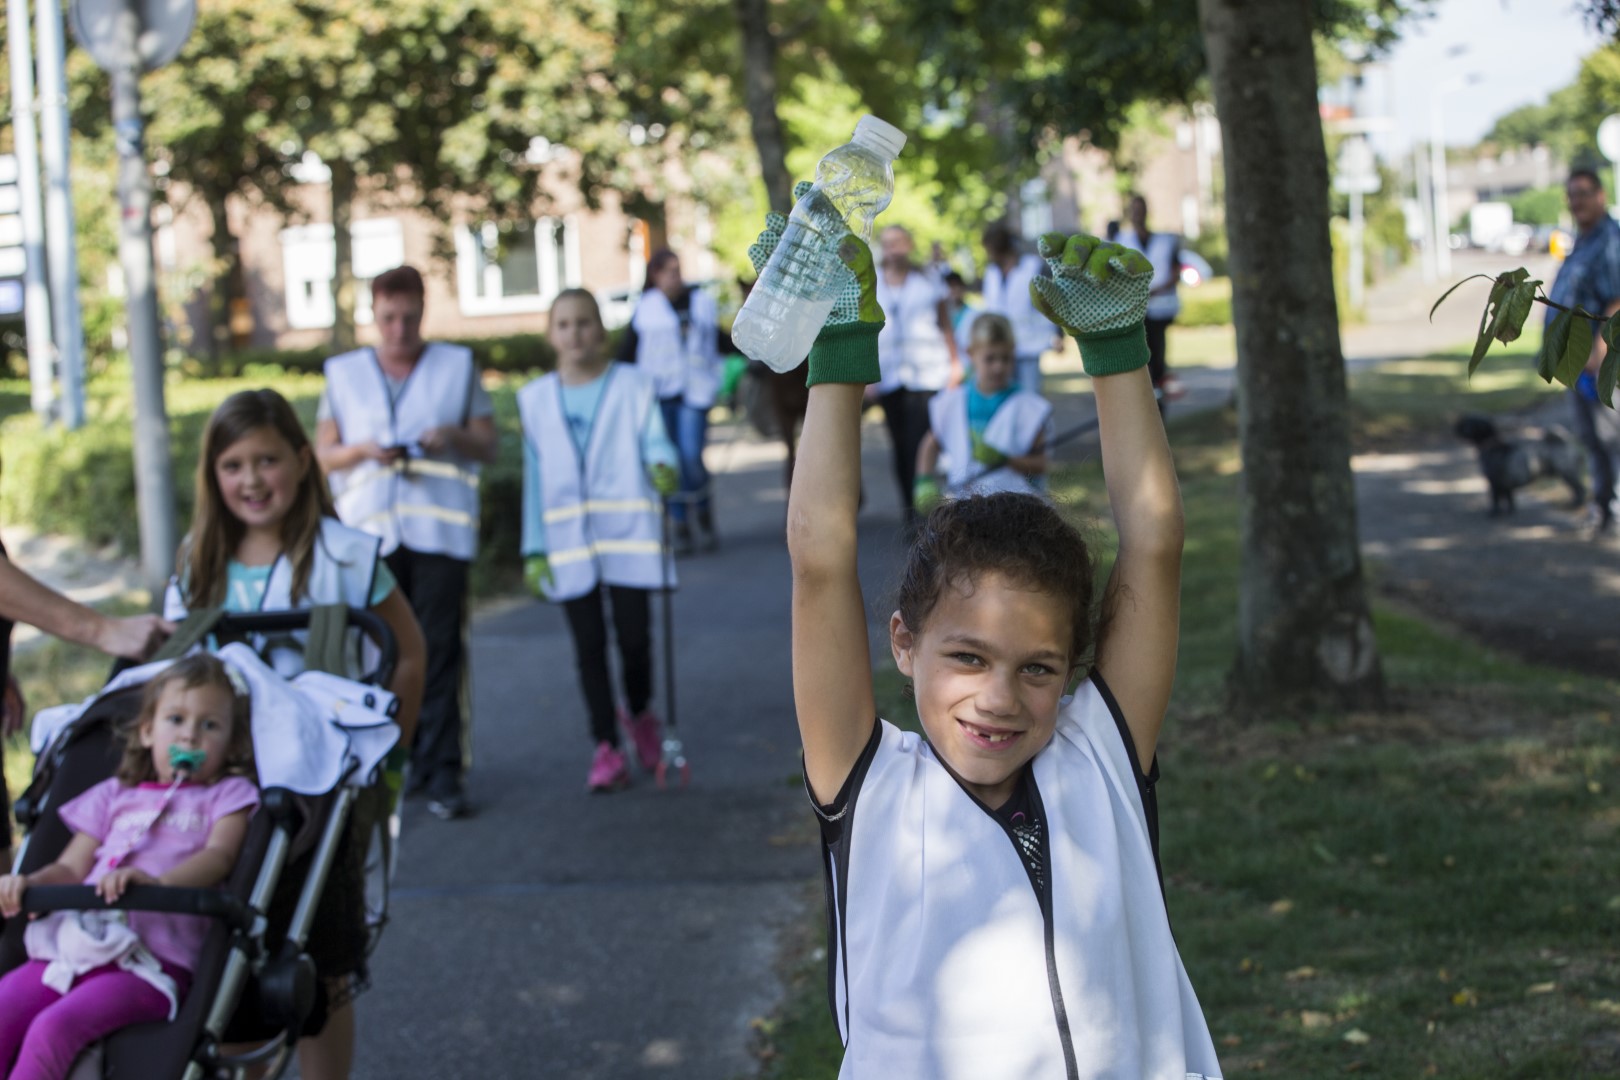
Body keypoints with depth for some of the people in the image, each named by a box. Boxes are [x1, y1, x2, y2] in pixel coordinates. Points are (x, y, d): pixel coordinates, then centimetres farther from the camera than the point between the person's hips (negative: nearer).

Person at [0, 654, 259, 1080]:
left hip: (150, 963, -5)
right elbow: (71, 868, 22)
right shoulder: (115, 795, 29)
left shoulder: (227, 795, 16)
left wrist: (156, 881, -24)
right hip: (73, 945, 5)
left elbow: (219, 856, -4)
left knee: (53, 1027, -30)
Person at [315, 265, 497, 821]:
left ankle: (443, 773, -4)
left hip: (439, 527, -1)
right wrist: (363, 450, -7)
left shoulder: (458, 366, 12)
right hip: (369, 529, 1)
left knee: (440, 651, -6)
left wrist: (456, 436, -10)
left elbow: (488, 446, 12)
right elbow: (322, 455, 13)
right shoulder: (344, 373, 14)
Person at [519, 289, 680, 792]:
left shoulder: (634, 386, 4)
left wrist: (663, 465, -31)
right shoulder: (537, 399, 10)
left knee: (633, 636, -4)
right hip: (568, 543, 2)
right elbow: (536, 476, 10)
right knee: (589, 645, 1)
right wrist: (535, 549, 6)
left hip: (628, 532, -2)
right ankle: (606, 747, 9)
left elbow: (654, 440, -6)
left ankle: (639, 712, 25)